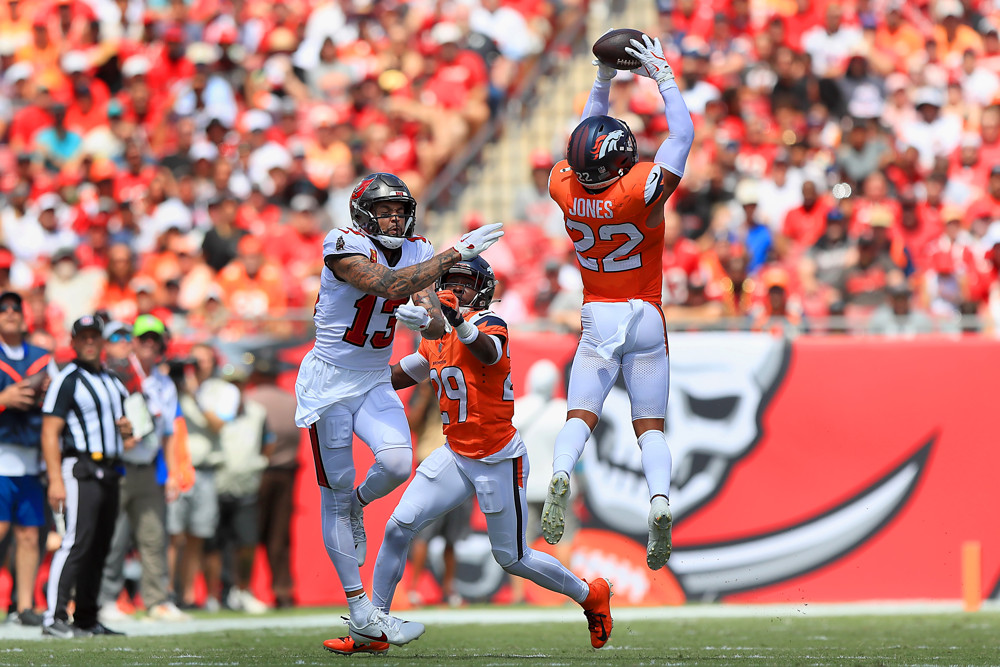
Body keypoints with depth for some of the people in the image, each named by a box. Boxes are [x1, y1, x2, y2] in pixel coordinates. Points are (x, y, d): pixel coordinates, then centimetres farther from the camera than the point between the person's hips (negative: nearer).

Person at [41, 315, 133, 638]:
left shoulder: (113, 381, 19)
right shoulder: (67, 380, -5)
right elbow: (50, 432, -12)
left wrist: (127, 431, 6)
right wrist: (55, 480, -21)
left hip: (110, 473, 8)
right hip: (80, 469, -8)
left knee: (100, 547, 8)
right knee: (77, 541, -16)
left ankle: (87, 618, 13)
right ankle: (54, 618, -20)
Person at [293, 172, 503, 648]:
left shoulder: (415, 252, 2)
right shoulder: (345, 247, -17)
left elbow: (437, 327, -2)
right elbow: (388, 285, -32)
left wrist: (422, 316, -26)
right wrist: (454, 255, -32)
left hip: (375, 384, 5)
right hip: (329, 382, -5)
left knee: (397, 463, -22)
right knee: (335, 495, -1)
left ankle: (357, 506, 13)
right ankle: (360, 612, 4)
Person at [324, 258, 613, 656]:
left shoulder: (488, 324, -14)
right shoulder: (436, 338, 10)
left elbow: (489, 353, -40)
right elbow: (396, 376, 24)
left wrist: (459, 322, -59)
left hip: (498, 461, -6)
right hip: (455, 455, 6)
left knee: (512, 558, 5)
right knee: (398, 528, -8)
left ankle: (590, 596, 28)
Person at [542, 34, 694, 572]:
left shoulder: (566, 191, -9)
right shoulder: (639, 192, -20)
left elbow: (588, 135, 11)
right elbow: (682, 134, -11)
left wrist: (603, 80, 13)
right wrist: (662, 76, -5)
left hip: (598, 319, 2)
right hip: (645, 316, -2)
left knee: (579, 416, 2)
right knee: (650, 425, 4)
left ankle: (560, 473, -29)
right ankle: (659, 498, -20)